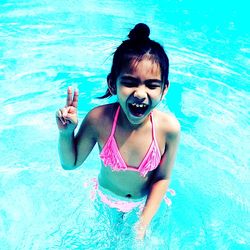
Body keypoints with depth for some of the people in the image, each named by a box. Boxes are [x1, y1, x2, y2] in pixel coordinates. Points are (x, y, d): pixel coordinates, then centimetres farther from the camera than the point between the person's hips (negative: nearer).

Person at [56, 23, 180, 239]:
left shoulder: (169, 128, -33)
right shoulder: (98, 119, -33)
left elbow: (162, 178, -17)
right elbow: (70, 164, -17)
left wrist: (144, 222, -16)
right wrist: (66, 133, -34)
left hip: (146, 201, 0)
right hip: (107, 198, 1)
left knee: (138, 239, 28)